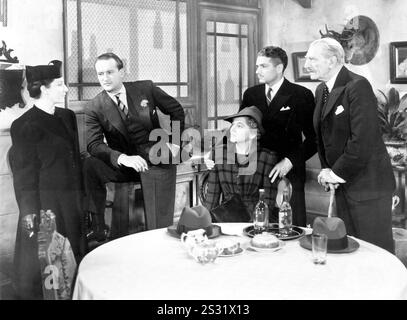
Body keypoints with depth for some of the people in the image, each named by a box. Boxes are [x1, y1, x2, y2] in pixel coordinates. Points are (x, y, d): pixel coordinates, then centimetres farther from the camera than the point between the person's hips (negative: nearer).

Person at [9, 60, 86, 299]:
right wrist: (30, 214, -13)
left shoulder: (68, 117, 8)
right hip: (45, 204, -6)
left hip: (73, 203, 6)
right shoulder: (25, 126, -11)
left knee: (74, 258, 13)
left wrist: (81, 197, 11)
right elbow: (24, 176, -11)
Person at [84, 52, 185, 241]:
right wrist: (123, 158, -31)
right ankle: (97, 229, -20)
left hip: (155, 157, 0)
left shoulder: (146, 88, 3)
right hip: (122, 165, 0)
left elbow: (176, 110, 15)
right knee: (90, 165, -27)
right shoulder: (95, 108, -1)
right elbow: (94, 144, -14)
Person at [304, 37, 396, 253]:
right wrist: (327, 170, 3)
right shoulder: (321, 90, 11)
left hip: (367, 184, -8)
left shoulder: (357, 87, -16)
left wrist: (338, 173, -14)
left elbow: (362, 140, -22)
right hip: (342, 183, 8)